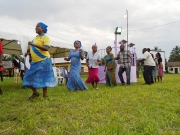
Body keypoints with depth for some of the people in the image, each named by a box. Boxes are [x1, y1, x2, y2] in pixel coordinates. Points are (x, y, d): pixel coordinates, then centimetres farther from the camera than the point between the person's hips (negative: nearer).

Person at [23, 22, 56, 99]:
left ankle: (45, 94, 11)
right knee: (31, 77, 9)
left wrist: (34, 45, -27)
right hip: (34, 62, 8)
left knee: (43, 77, -1)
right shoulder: (35, 38, 17)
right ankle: (35, 93, 23)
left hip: (43, 61, -8)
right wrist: (29, 51, 12)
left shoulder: (45, 37, -7)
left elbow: (46, 48, -22)